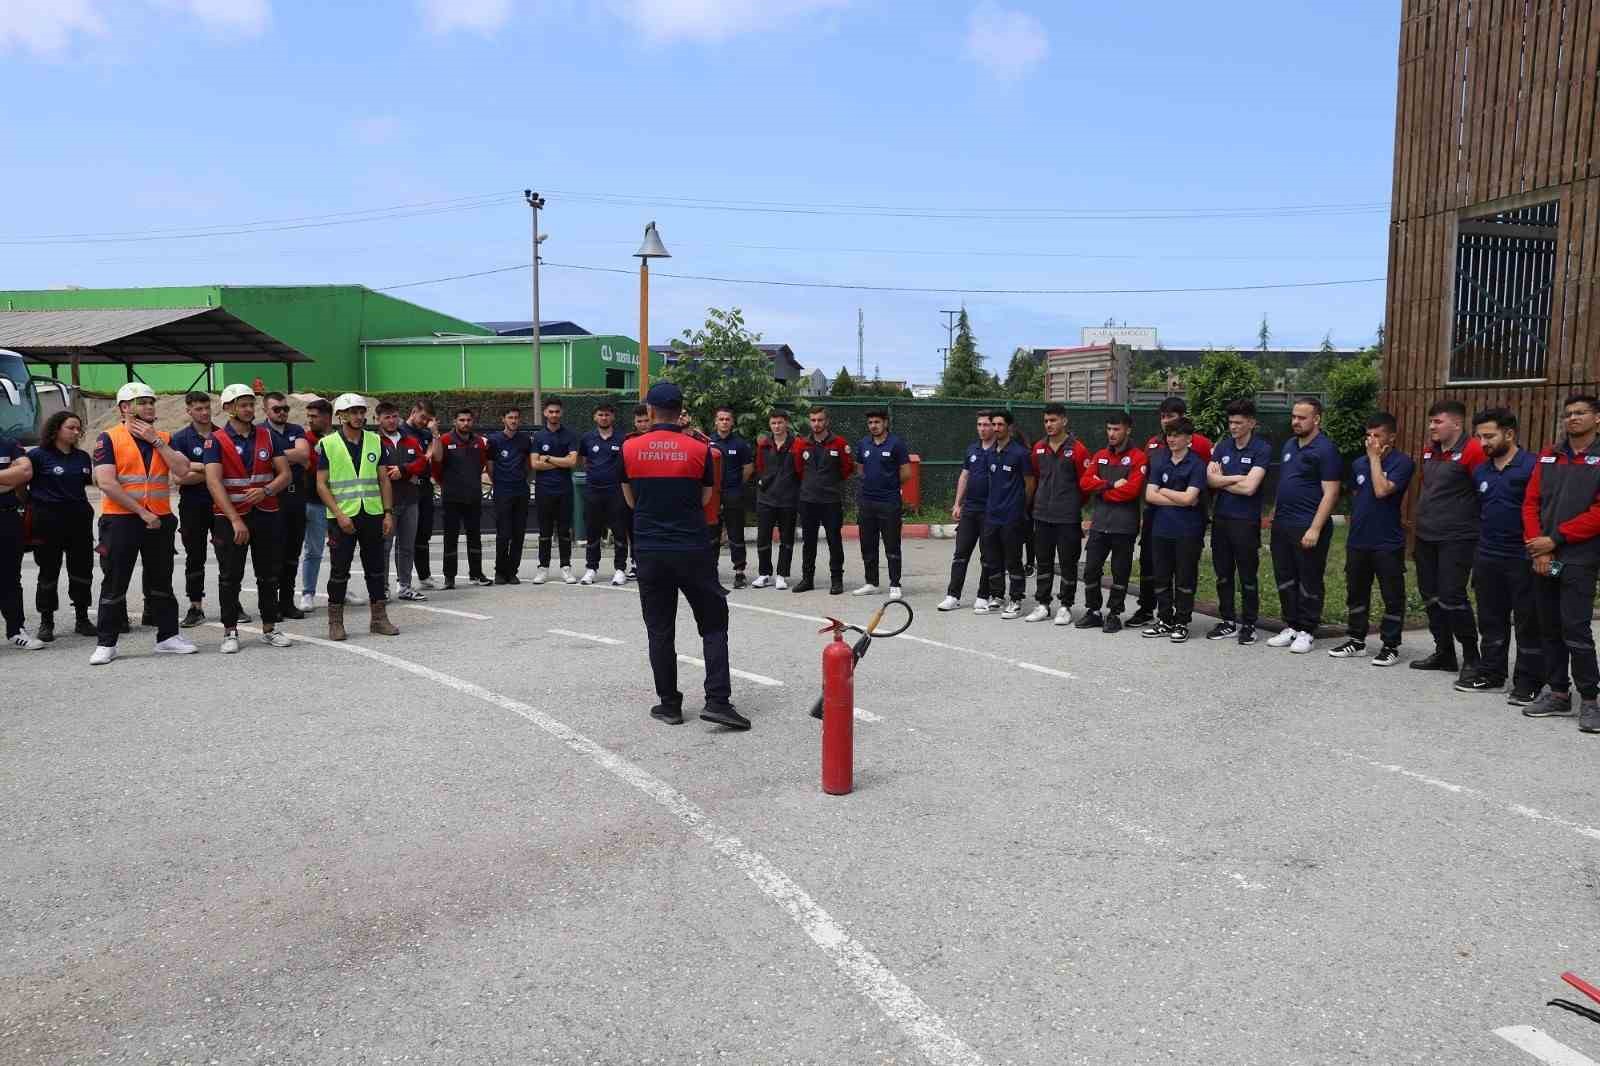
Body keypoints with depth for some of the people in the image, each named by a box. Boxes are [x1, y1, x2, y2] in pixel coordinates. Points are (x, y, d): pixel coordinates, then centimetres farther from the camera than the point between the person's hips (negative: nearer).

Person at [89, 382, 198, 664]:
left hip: (160, 519, 4)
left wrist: (155, 441, -10)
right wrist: (142, 512, -14)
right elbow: (107, 483, -13)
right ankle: (105, 643, 10)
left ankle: (168, 636, 20)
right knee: (114, 584, 2)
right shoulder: (109, 438, -4)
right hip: (120, 520, -4)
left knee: (161, 582, 12)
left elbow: (182, 469, -6)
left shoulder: (164, 438, 10)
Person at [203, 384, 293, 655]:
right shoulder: (216, 440, -4)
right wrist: (235, 520, -21)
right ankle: (230, 632, 11)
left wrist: (266, 491, -19)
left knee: (269, 575, 8)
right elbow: (214, 482, -13)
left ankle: (269, 628, 18)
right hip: (229, 517, -3)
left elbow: (285, 474, 3)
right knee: (230, 577, 3)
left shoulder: (269, 437, 6)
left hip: (266, 514, 3)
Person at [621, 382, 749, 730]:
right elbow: (705, 500, 5)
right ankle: (717, 700, -2)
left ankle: (669, 704, 13)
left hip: (649, 551, 1)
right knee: (713, 624, 7)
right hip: (693, 551, -1)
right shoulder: (699, 450, -4)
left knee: (660, 630, 9)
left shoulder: (629, 449, -1)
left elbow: (631, 500, 10)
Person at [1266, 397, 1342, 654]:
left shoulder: (1325, 449, -10)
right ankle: (1291, 626, 23)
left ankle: (1306, 631, 11)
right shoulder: (1289, 445, 13)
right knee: (1284, 578, 13)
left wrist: (1315, 528, -19)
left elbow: (1330, 493, -14)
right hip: (1282, 524, 8)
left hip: (1308, 527, -8)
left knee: (1309, 582, 2)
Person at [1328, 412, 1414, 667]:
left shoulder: (1401, 462, -9)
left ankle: (1390, 645, 11)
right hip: (1357, 541, 6)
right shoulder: (1358, 464, 9)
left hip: (1387, 543, -6)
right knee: (1356, 593, 13)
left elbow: (1381, 490, -23)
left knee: (1392, 596, 3)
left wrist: (1375, 457, -14)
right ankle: (1356, 640, 24)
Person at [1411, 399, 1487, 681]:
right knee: (1431, 598, 13)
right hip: (1426, 538, 8)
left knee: (1452, 599, -8)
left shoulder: (1472, 451, -13)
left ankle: (1471, 658, 6)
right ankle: (1444, 653, 25)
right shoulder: (1429, 451, 11)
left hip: (1456, 539, -8)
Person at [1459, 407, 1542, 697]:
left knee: (1528, 622, 3)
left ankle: (1528, 681, 10)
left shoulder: (1532, 466, -11)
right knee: (1491, 620, 15)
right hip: (1487, 558, 7)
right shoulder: (1480, 471, 10)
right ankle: (1491, 672, 26)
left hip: (1523, 560, -6)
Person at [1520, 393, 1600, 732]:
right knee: (1550, 628, 10)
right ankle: (1558, 694, 19)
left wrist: (1555, 539, -13)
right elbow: (1531, 503, 8)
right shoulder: (1548, 457, 12)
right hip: (1543, 557, 5)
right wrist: (1537, 545, -5)